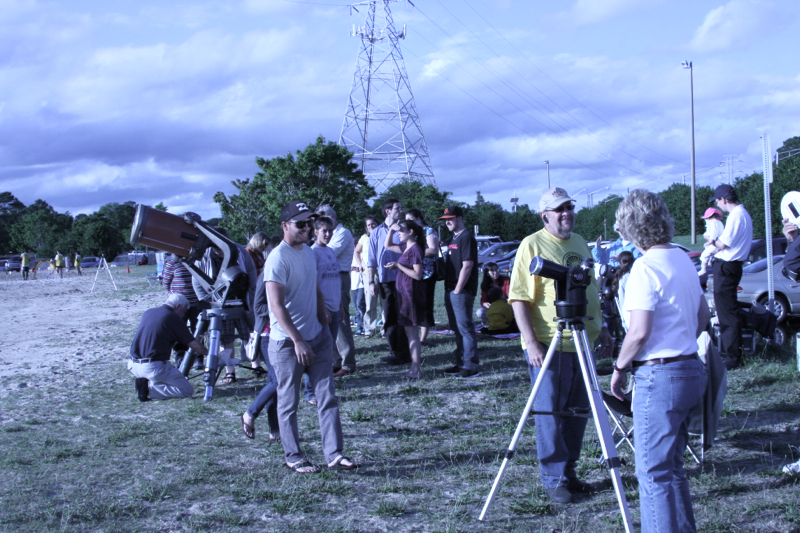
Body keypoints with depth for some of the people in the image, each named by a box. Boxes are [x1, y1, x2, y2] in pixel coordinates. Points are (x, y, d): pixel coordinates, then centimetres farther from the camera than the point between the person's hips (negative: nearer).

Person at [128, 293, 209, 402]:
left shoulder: (148, 312, 14)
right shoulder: (173, 319, -4)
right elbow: (194, 346, -2)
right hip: (154, 367, -8)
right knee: (186, 390, 0)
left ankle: (145, 382, 6)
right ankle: (150, 389, -14)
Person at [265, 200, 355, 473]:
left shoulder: (309, 252, 9)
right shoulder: (278, 258, -17)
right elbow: (277, 306, -22)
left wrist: (323, 317, 8)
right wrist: (298, 342, -25)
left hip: (317, 337, 8)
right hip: (288, 343, -8)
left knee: (327, 398, 6)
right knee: (288, 403, 6)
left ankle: (334, 453, 11)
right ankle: (293, 456, 18)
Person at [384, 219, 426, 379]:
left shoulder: (415, 249, -14)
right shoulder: (406, 247, 13)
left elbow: (418, 275, -20)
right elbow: (387, 245, 27)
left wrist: (398, 266, -18)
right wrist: (391, 229, 13)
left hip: (411, 292, -9)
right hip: (404, 292, 9)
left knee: (411, 332, -7)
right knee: (410, 332, 12)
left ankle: (416, 370, -4)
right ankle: (416, 363, 17)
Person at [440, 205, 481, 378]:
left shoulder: (466, 238, -11)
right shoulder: (452, 239, 17)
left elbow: (467, 266, -18)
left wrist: (457, 290, -18)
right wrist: (449, 289, 13)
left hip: (462, 291, -9)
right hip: (451, 290, 9)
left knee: (465, 328, -8)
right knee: (457, 328, 13)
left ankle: (472, 366, -5)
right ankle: (461, 363, 20)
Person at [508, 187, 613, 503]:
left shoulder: (579, 244, 14)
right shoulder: (532, 245, -8)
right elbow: (519, 298, -12)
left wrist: (602, 329, 16)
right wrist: (531, 343, -19)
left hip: (582, 343, 7)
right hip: (549, 345, -7)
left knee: (577, 412, 11)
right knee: (549, 412, -1)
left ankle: (569, 471, 23)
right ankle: (554, 479, 8)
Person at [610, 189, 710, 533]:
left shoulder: (646, 267, -16)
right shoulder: (683, 259, 9)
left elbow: (639, 331, -20)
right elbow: (703, 315, 18)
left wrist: (619, 368, -7)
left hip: (659, 376, -9)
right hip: (692, 371, 9)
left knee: (653, 472, -2)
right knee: (671, 466, 19)